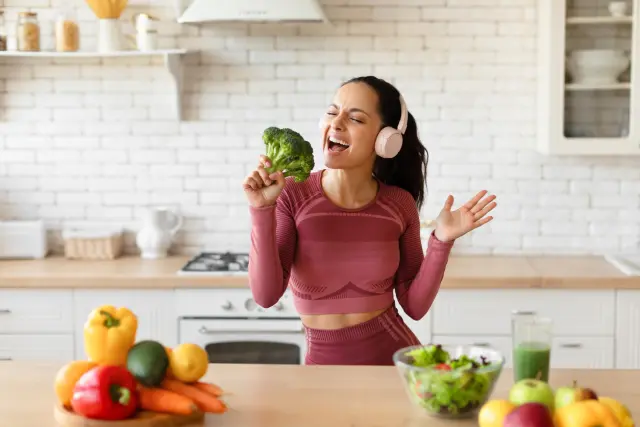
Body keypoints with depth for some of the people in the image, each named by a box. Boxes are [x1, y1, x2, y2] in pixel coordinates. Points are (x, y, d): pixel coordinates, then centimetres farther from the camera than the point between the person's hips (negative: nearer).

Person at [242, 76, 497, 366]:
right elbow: (266, 295, -17)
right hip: (323, 361, -1)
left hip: (394, 353, 1)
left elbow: (415, 305, -2)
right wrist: (262, 211, -24)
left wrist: (441, 241, -13)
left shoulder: (399, 204, -5)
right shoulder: (293, 194, -10)